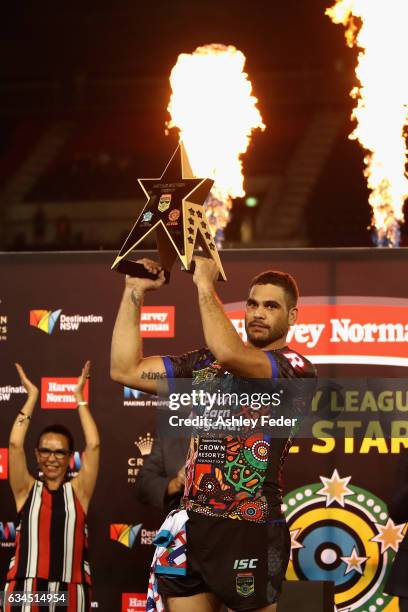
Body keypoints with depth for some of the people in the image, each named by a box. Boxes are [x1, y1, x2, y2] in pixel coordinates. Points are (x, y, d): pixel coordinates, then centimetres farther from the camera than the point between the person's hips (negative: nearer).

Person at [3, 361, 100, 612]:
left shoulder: (78, 491, 10)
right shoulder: (27, 490, 9)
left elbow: (93, 445, 2)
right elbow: (15, 444, -2)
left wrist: (79, 396, 6)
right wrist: (32, 396, 3)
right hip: (25, 589, -1)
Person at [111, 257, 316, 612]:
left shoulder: (295, 367, -5)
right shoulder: (204, 362, 14)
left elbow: (230, 354, -24)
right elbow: (125, 369, 11)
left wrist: (205, 284, -13)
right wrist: (134, 292, 7)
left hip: (251, 533, -5)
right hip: (191, 527, 6)